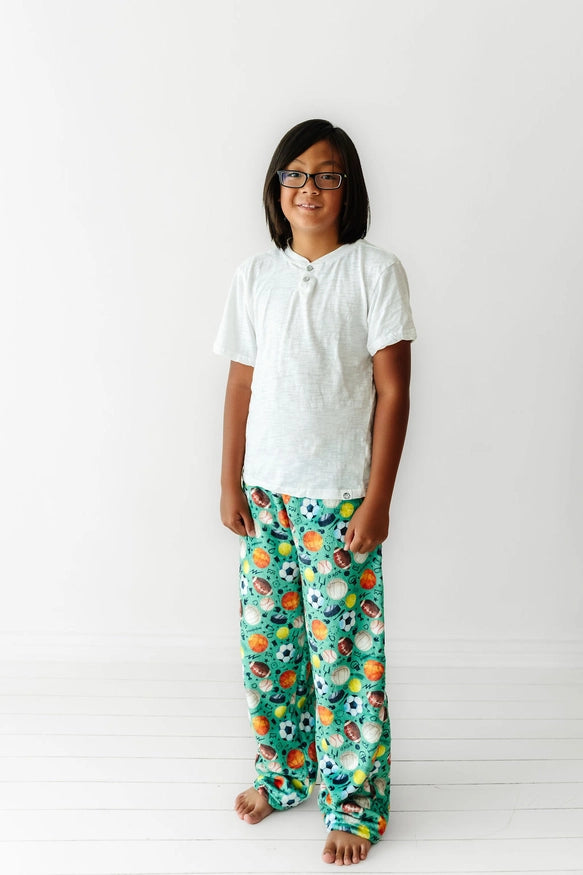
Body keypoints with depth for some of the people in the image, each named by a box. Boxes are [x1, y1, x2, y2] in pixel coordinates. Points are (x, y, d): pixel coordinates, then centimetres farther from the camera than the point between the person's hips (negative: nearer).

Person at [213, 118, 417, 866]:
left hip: (339, 495, -4)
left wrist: (377, 499, -11)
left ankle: (354, 803, 19)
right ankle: (284, 770, 35)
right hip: (265, 491, 4)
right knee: (265, 636, 13)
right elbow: (241, 385, 8)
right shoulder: (255, 275, 6)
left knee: (343, 649, 1)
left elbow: (392, 392, -8)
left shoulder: (375, 271, -5)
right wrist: (230, 484, 5)